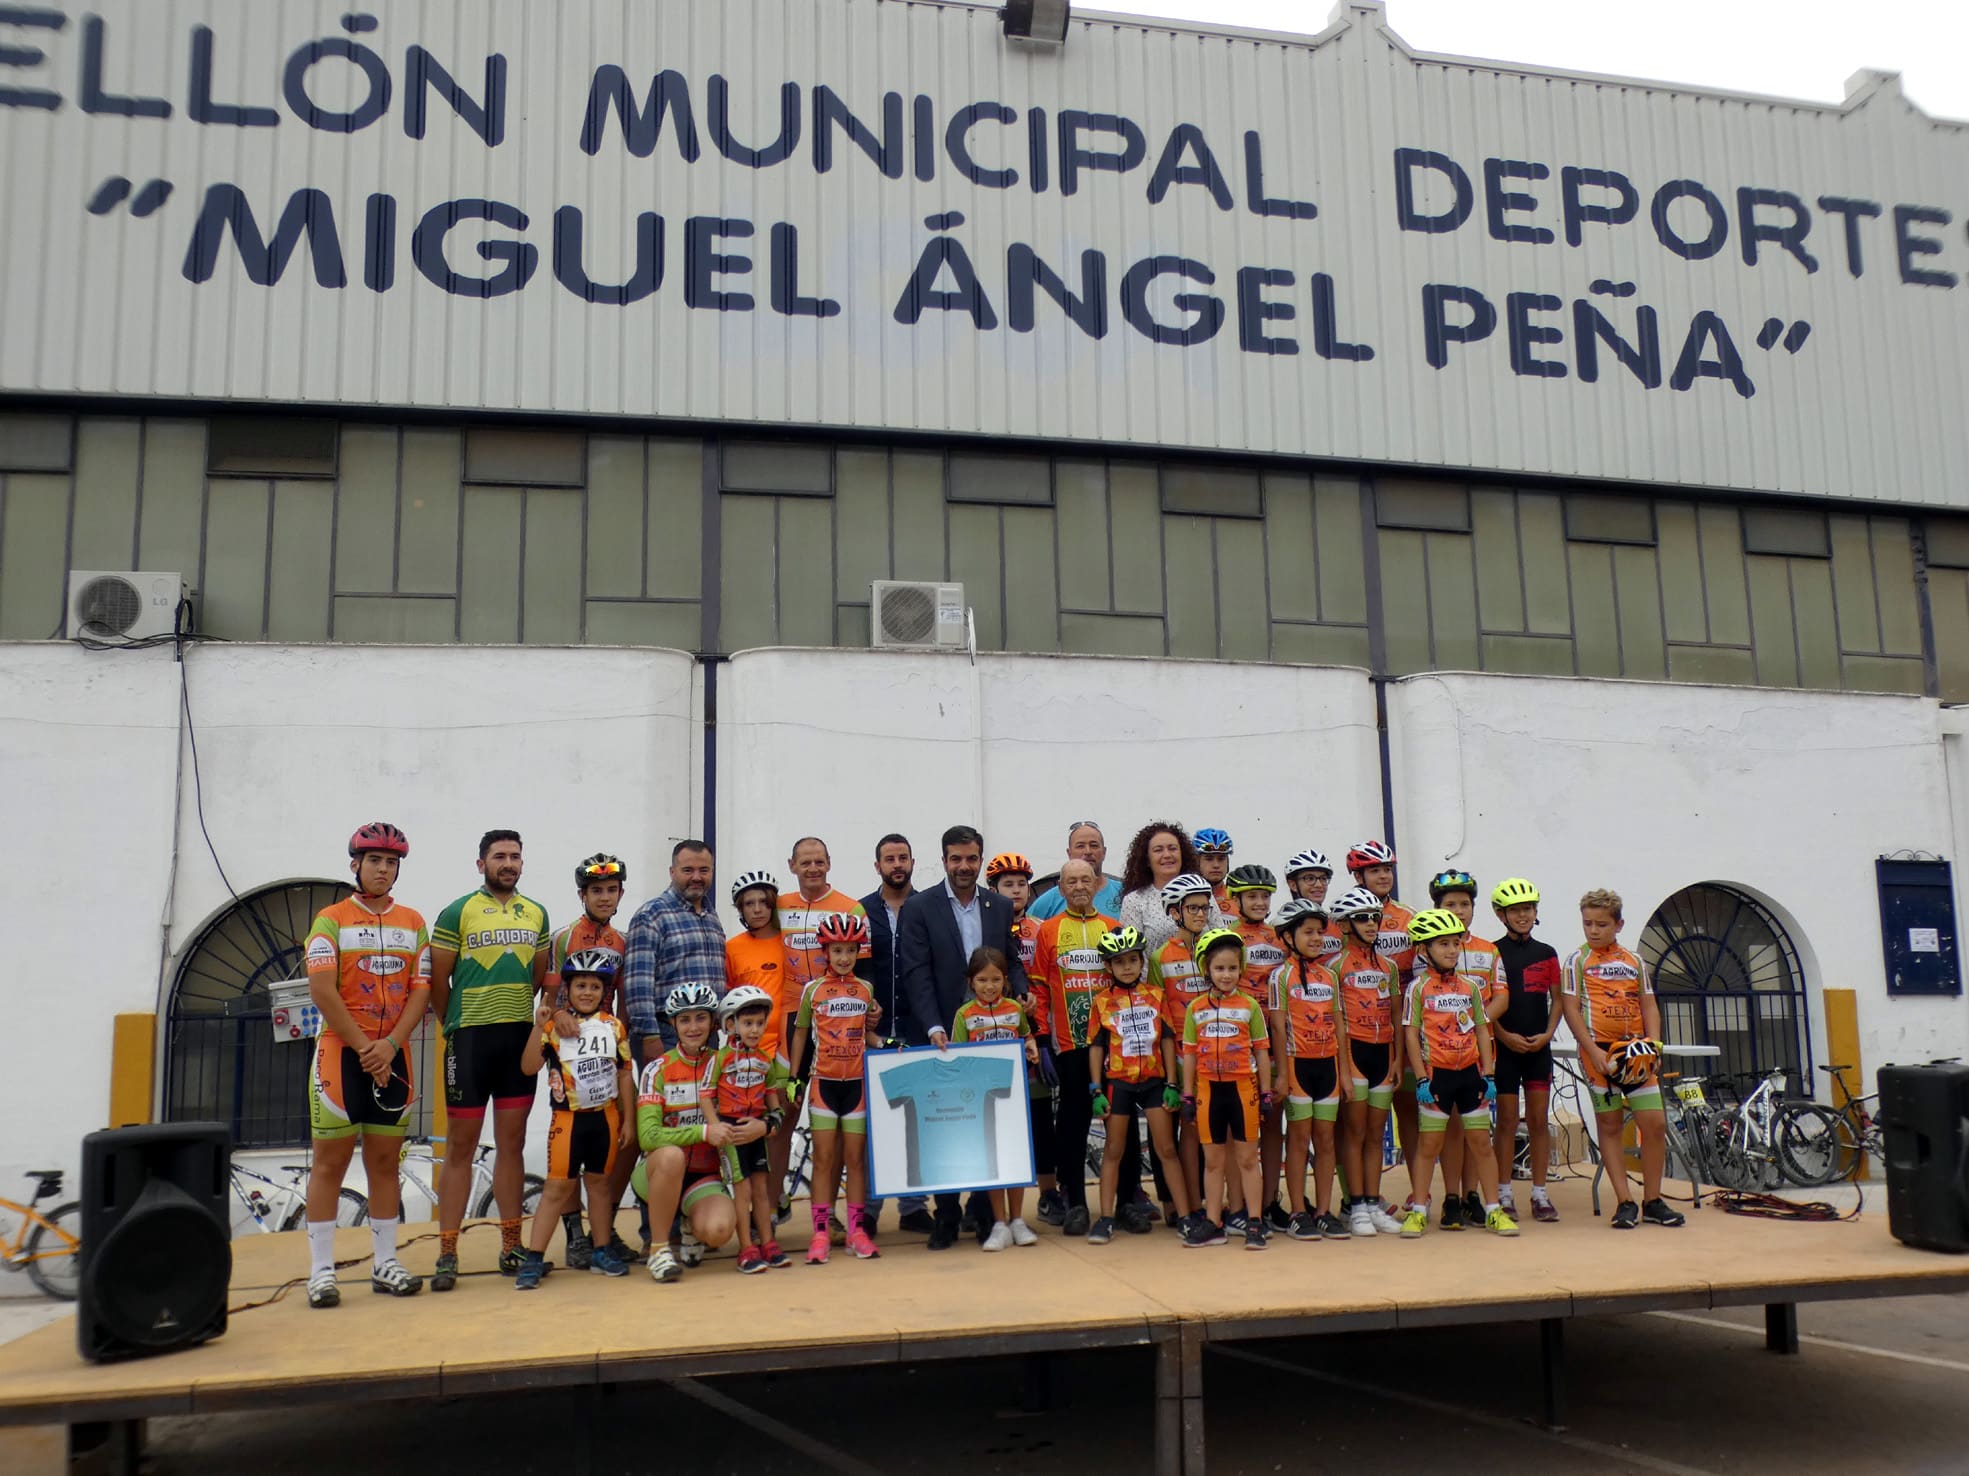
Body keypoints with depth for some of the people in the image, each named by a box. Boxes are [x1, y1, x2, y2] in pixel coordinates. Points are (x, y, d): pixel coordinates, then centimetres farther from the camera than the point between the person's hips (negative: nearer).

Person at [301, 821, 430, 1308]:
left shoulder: (413, 923, 11)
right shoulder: (331, 920, 0)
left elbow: (421, 990, 4)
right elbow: (322, 991, -10)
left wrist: (390, 1046, -10)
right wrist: (364, 1048, -14)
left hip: (392, 1057, 4)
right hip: (340, 1053, -4)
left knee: (385, 1160, 8)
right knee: (330, 1161, -2)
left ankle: (385, 1264, 14)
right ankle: (321, 1271, 2)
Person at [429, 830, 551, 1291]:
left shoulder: (536, 915, 10)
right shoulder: (458, 912, -4)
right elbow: (438, 980, -1)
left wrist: (516, 1012, 12)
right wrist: (454, 1025, 6)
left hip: (520, 1037, 4)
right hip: (470, 1038, -4)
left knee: (511, 1143, 10)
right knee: (461, 1145, 0)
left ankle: (510, 1246, 17)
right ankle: (447, 1254, 7)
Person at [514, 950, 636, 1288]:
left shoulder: (614, 1027, 3)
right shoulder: (554, 1027, -3)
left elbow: (625, 1074, 6)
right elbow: (529, 1067, -12)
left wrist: (628, 1121, 4)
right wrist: (538, 1027, -22)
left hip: (605, 1117, 2)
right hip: (567, 1117, -2)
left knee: (599, 1182, 12)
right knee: (558, 1186, -3)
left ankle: (600, 1251, 23)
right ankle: (533, 1258, 1)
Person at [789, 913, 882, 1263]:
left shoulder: (865, 989, 7)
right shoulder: (813, 990, 0)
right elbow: (800, 1033, 7)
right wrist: (795, 1078, 4)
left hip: (857, 1081, 2)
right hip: (824, 1080, -2)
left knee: (856, 1157, 4)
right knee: (824, 1158, 0)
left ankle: (856, 1229, 10)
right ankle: (820, 1233, 3)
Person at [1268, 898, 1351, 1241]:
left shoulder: (1329, 976, 11)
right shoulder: (1282, 975, -4)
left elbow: (1339, 1026, 12)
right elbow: (1279, 1027, -8)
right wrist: (1281, 1074, -11)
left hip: (1327, 1064, 5)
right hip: (1298, 1062, -5)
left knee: (1326, 1139, 7)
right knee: (1299, 1138, 0)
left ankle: (1324, 1211, 13)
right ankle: (1298, 1214, 6)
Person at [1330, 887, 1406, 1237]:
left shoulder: (1389, 966, 13)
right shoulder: (1337, 965, -4)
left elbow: (1396, 1016, 13)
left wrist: (1398, 1058, 5)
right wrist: (1340, 1065, -14)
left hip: (1384, 1052, 5)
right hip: (1353, 1051, -5)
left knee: (1376, 1133, 9)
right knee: (1355, 1132, -1)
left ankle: (1374, 1204, 15)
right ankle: (1357, 1207, 4)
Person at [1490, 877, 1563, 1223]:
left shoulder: (1547, 954, 8)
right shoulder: (1492, 954, -1)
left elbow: (1557, 999, 9)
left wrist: (1547, 1033, -5)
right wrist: (1505, 1035, -13)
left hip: (1538, 1047, 3)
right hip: (1505, 1047, -2)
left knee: (1540, 1120, 4)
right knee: (1507, 1120, 1)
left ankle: (1540, 1195, 11)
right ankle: (1504, 1195, 8)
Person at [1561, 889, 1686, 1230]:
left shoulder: (1634, 962, 12)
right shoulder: (1578, 961, 1)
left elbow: (1649, 1006, 13)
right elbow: (1571, 1009, -5)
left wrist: (1653, 1043, -4)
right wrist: (1594, 1052, -14)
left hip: (1636, 1053, 3)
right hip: (1599, 1051, -3)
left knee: (1654, 1123, -1)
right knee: (1609, 1126, 2)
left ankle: (1652, 1201, 11)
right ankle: (1625, 1202, 7)